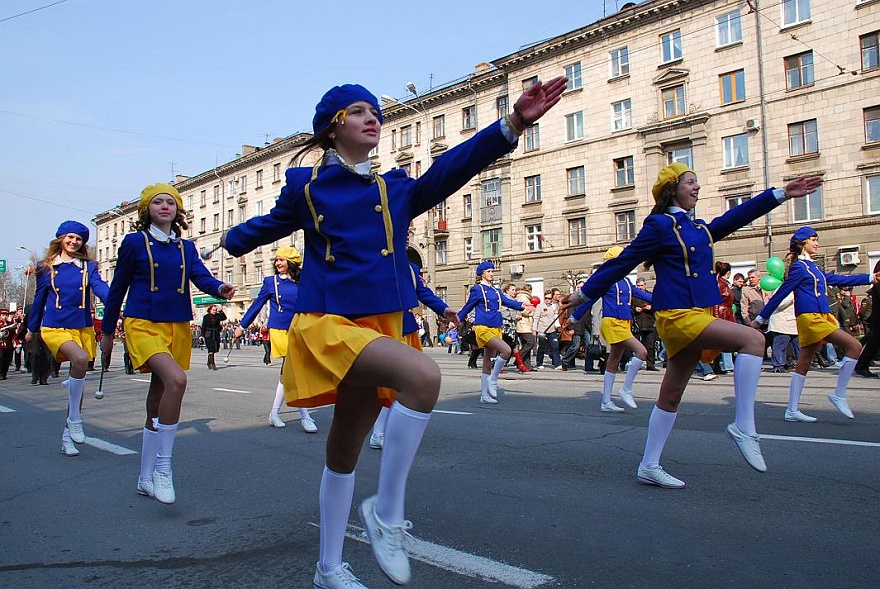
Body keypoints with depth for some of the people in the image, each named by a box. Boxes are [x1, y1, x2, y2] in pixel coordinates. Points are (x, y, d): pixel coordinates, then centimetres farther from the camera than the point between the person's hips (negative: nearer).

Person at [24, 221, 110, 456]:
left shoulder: (88, 267, 7)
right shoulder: (46, 268, 5)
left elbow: (99, 287, -11)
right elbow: (39, 300, 15)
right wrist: (31, 329, 24)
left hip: (83, 329, 3)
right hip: (55, 328, -3)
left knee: (78, 378, 6)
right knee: (80, 358, -32)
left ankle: (68, 435, 21)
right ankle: (74, 419, -18)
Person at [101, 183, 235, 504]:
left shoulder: (186, 247, 11)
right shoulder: (134, 242, 0)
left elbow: (201, 276, -6)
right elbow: (118, 288, 6)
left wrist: (220, 288, -29)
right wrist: (108, 331, 11)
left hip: (178, 327, 5)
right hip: (144, 325, -5)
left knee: (158, 401, 11)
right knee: (176, 379, -30)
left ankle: (146, 478, 23)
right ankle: (163, 465, -19)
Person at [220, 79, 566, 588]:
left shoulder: (397, 188, 9)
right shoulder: (305, 185, 4)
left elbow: (451, 168, -7)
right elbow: (270, 225, 24)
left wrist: (513, 124, -20)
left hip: (380, 327, 4)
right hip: (329, 323, -4)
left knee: (346, 450, 15)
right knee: (422, 375, -31)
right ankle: (387, 513, -15)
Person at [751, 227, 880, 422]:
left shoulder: (811, 267, 19)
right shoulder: (799, 267, -7)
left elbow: (838, 279, 27)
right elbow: (781, 294, -9)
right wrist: (760, 318, -7)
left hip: (822, 316, 9)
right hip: (810, 317, -9)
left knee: (804, 364, 7)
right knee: (854, 346, -10)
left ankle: (792, 411, 10)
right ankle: (839, 395, -4)